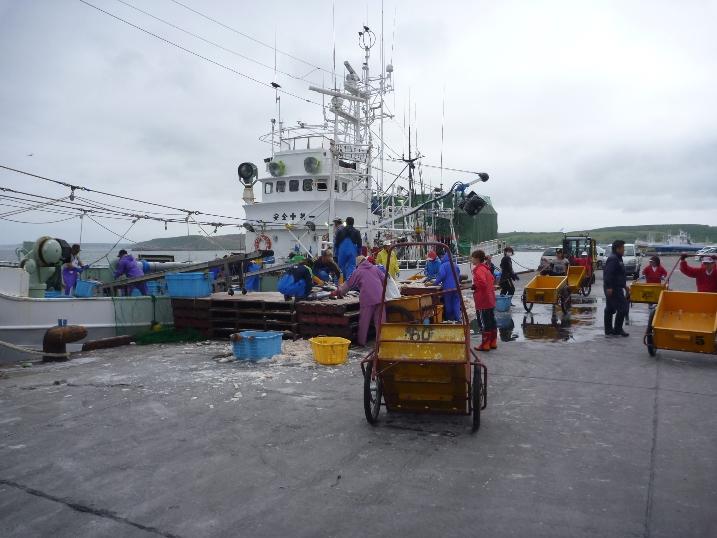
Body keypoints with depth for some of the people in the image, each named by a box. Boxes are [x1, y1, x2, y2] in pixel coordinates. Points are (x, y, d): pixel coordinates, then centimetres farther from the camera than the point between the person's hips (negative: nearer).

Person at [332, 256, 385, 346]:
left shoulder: (357, 271, 8)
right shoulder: (375, 268, 17)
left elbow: (348, 285, 13)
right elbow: (384, 280, 15)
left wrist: (338, 292, 25)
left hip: (367, 299, -3)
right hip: (380, 298, 3)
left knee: (364, 322, 5)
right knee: (380, 321, 6)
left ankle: (361, 342, 11)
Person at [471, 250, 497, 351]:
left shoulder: (478, 270, -17)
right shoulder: (486, 268, 13)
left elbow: (482, 283, -30)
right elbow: (492, 280, 23)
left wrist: (474, 286, -13)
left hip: (482, 302, -9)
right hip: (490, 301, 10)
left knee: (484, 323, -2)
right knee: (491, 322, 14)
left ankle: (485, 345, 4)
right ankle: (493, 342, 22)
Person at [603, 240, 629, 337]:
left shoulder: (617, 259, 18)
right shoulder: (613, 259, -17)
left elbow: (620, 274, 28)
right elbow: (608, 274, -26)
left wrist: (624, 285, 28)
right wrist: (609, 287, -31)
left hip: (611, 288, 11)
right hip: (613, 288, -11)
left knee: (610, 309, 13)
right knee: (622, 308, -8)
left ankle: (608, 329, 18)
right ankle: (617, 329, -2)